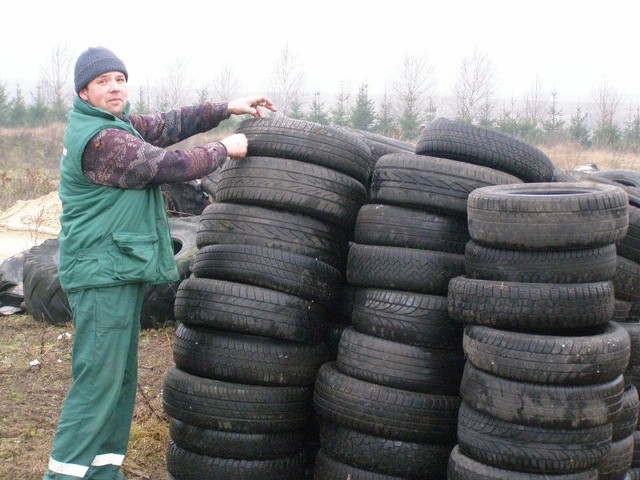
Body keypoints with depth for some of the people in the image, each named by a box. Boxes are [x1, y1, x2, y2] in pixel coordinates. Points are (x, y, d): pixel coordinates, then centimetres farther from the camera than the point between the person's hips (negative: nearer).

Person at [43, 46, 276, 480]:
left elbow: (166, 126, 18)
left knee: (121, 380, 14)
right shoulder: (100, 140, -18)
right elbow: (172, 165, -17)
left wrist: (226, 109, 14)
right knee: (97, 382, -10)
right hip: (104, 273, -11)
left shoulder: (116, 124, 13)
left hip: (121, 273, 11)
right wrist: (225, 149, -3)